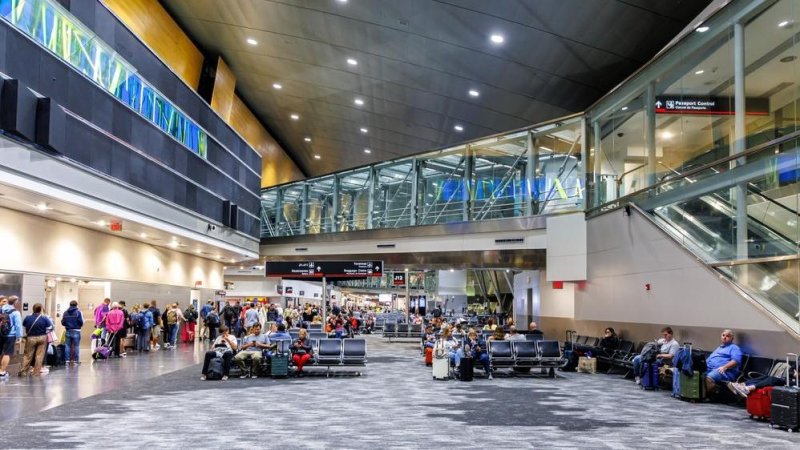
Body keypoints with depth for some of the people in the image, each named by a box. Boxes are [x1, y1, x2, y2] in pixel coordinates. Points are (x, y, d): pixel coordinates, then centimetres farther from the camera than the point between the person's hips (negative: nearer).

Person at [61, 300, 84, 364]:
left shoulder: (65, 312, 4)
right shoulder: (78, 312, -7)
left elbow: (62, 322, 2)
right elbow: (81, 322, -11)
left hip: (68, 331, 3)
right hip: (76, 331, -3)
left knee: (68, 345, 9)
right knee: (76, 346, 2)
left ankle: (68, 360, 10)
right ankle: (76, 360, 2)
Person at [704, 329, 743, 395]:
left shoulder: (734, 348, 12)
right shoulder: (718, 348, 36)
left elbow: (736, 361, -6)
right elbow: (709, 359, 31)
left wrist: (724, 367, -20)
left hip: (723, 371, -7)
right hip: (709, 369, 7)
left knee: (709, 378, -38)